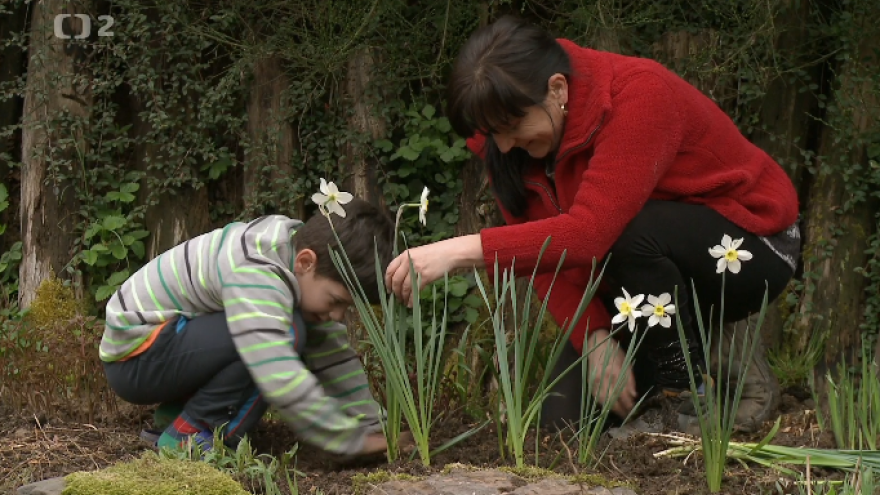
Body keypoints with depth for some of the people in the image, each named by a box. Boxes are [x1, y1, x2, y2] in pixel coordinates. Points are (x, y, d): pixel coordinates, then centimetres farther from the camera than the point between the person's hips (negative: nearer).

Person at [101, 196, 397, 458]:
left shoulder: (304, 245, -3)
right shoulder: (254, 273, -31)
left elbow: (333, 354, 0)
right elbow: (282, 382, -38)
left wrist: (372, 426, -5)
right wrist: (355, 440, -30)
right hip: (134, 356, -10)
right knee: (287, 333, -25)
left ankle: (175, 413, 8)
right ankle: (188, 436, -13)